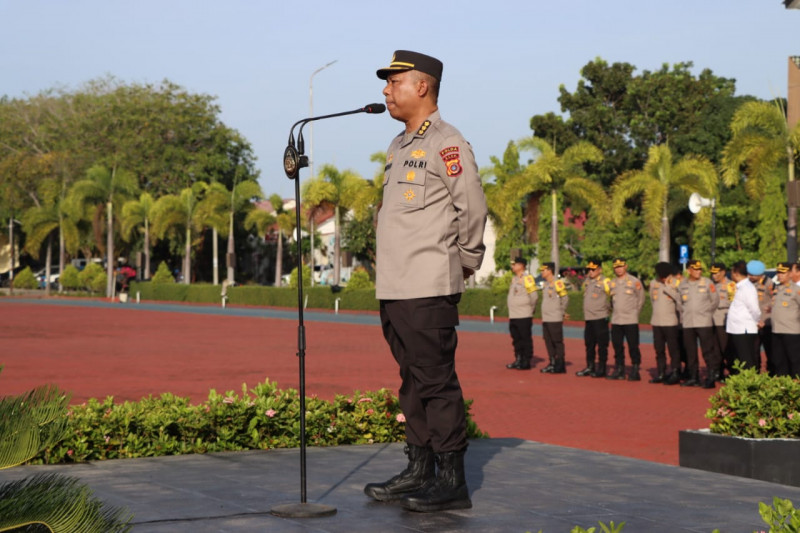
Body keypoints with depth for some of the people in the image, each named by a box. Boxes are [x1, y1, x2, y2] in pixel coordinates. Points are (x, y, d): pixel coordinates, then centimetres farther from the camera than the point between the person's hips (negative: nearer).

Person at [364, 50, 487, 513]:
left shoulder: (447, 144, -9)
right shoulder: (399, 146, 18)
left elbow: (473, 209, -12)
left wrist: (466, 263, -3)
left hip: (429, 289, -9)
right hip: (394, 287, 9)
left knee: (437, 383, -7)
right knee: (413, 383, 13)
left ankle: (452, 481, -1)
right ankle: (420, 471, 21)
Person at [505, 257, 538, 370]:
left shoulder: (527, 278, -10)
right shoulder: (514, 279, 16)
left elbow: (534, 296, -13)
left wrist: (530, 309, -4)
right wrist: (511, 313, 16)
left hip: (524, 317, -8)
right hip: (513, 316, 8)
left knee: (526, 339, -3)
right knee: (516, 340, 12)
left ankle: (526, 362, 1)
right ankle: (518, 360, 20)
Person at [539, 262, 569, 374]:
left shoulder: (557, 283, -10)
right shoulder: (545, 284, 15)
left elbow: (565, 298, -11)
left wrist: (561, 311, -3)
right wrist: (544, 315, 15)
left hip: (555, 319, -8)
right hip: (545, 319, 8)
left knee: (558, 342, -4)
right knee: (548, 342, 10)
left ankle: (560, 366, 0)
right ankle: (552, 364, 18)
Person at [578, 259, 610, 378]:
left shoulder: (605, 282, -11)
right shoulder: (587, 282, 12)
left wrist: (607, 308, -3)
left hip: (600, 318, -7)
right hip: (588, 318, 8)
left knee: (602, 345, 0)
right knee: (589, 345, 13)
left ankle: (601, 369, 5)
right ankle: (590, 367, 22)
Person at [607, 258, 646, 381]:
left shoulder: (635, 282, -3)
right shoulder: (612, 283, 10)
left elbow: (641, 299, 3)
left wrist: (635, 313, 6)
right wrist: (613, 311, 13)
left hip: (631, 320, -5)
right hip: (615, 320, 5)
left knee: (633, 346, -3)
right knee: (617, 346, 8)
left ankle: (635, 372, 3)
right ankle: (619, 370, 16)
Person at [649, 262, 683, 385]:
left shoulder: (675, 285, -8)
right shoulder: (653, 284, 6)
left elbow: (680, 301, -9)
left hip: (670, 323, -5)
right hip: (656, 322, 5)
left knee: (673, 349, -1)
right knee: (659, 350, 10)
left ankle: (675, 374, 5)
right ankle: (660, 374, 17)